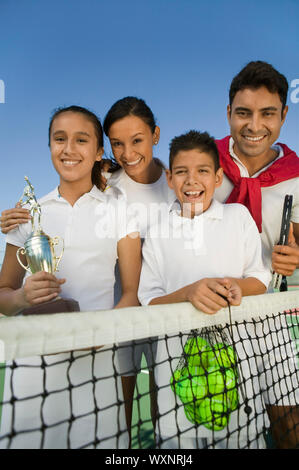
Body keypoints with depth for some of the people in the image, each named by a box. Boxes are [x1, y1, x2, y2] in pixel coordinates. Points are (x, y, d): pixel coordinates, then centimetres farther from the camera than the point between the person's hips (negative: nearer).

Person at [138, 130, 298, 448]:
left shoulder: (239, 216, 4)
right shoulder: (157, 233, 4)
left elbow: (260, 279, 5)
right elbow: (149, 300, -1)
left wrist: (235, 286, -16)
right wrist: (188, 292, -19)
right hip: (178, 353, 0)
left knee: (244, 437, 8)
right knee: (179, 440, 6)